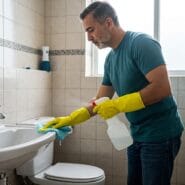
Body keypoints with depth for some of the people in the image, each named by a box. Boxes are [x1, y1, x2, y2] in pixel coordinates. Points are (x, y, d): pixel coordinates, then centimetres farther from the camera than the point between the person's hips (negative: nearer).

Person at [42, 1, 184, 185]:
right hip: (137, 134, 8)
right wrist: (69, 120, 6)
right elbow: (99, 102, 12)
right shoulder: (110, 59, 8)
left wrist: (117, 105, -22)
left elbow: (162, 88, -25)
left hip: (160, 134, -8)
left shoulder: (141, 43, -16)